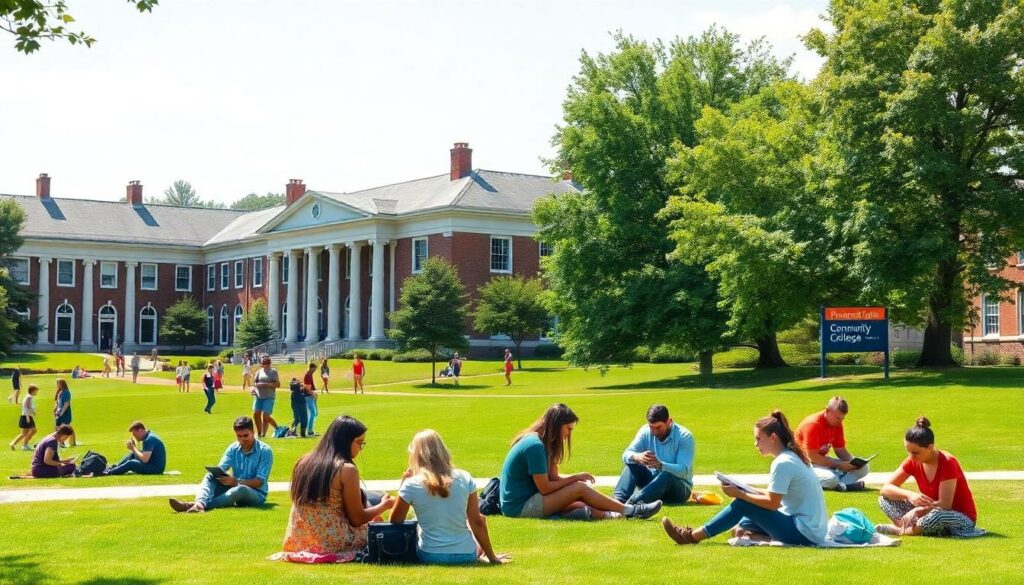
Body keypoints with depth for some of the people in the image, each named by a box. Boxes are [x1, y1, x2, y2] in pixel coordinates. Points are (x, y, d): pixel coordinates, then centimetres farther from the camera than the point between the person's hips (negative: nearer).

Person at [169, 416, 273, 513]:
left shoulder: (265, 451, -10)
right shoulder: (233, 448, 7)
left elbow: (259, 482, -17)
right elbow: (220, 468, -4)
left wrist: (236, 482, -31)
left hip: (256, 494, -5)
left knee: (241, 489, -38)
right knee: (210, 476, -14)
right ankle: (200, 503, -43)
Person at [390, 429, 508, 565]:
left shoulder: (411, 485, -11)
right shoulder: (464, 479, -6)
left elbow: (395, 522, 1)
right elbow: (477, 522, -2)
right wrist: (492, 558, 8)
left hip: (429, 557, -1)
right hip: (466, 556, 1)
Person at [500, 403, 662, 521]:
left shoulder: (544, 443, 12)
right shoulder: (534, 445, -19)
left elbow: (553, 478, 7)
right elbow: (544, 487, -18)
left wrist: (574, 478, -11)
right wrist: (575, 478, -7)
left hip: (526, 502, 9)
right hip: (520, 507, -9)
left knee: (580, 505, -8)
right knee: (580, 488, -15)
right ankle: (631, 511, -9)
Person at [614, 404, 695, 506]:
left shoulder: (685, 436, -15)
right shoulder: (646, 431, -4)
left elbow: (683, 470, -26)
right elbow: (626, 455, -14)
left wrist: (660, 465, -44)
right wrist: (637, 457, -39)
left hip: (679, 488, -4)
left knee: (666, 475, -37)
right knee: (632, 464, -20)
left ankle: (632, 503, -59)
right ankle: (619, 499, -44)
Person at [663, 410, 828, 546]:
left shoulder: (782, 463, -17)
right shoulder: (793, 456, 12)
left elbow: (772, 503, -16)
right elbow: (775, 495, 16)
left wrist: (740, 494, -8)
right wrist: (747, 490, 7)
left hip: (806, 533, -9)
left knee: (743, 504, -8)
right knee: (746, 499, 15)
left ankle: (695, 536, -3)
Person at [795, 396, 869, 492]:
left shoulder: (837, 423, 2)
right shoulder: (813, 424, -21)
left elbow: (840, 450, 9)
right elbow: (812, 456, -24)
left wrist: (853, 462, -13)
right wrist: (839, 465, -25)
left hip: (822, 460, 9)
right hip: (807, 462, -9)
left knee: (863, 468, -6)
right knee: (831, 479, -40)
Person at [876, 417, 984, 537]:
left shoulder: (947, 463, -23)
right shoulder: (913, 462, -6)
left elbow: (944, 505, -26)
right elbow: (886, 488, -10)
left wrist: (916, 511, -31)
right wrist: (909, 494, -27)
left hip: (962, 517, -6)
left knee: (937, 515, -43)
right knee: (884, 498, -7)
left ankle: (901, 530, -20)